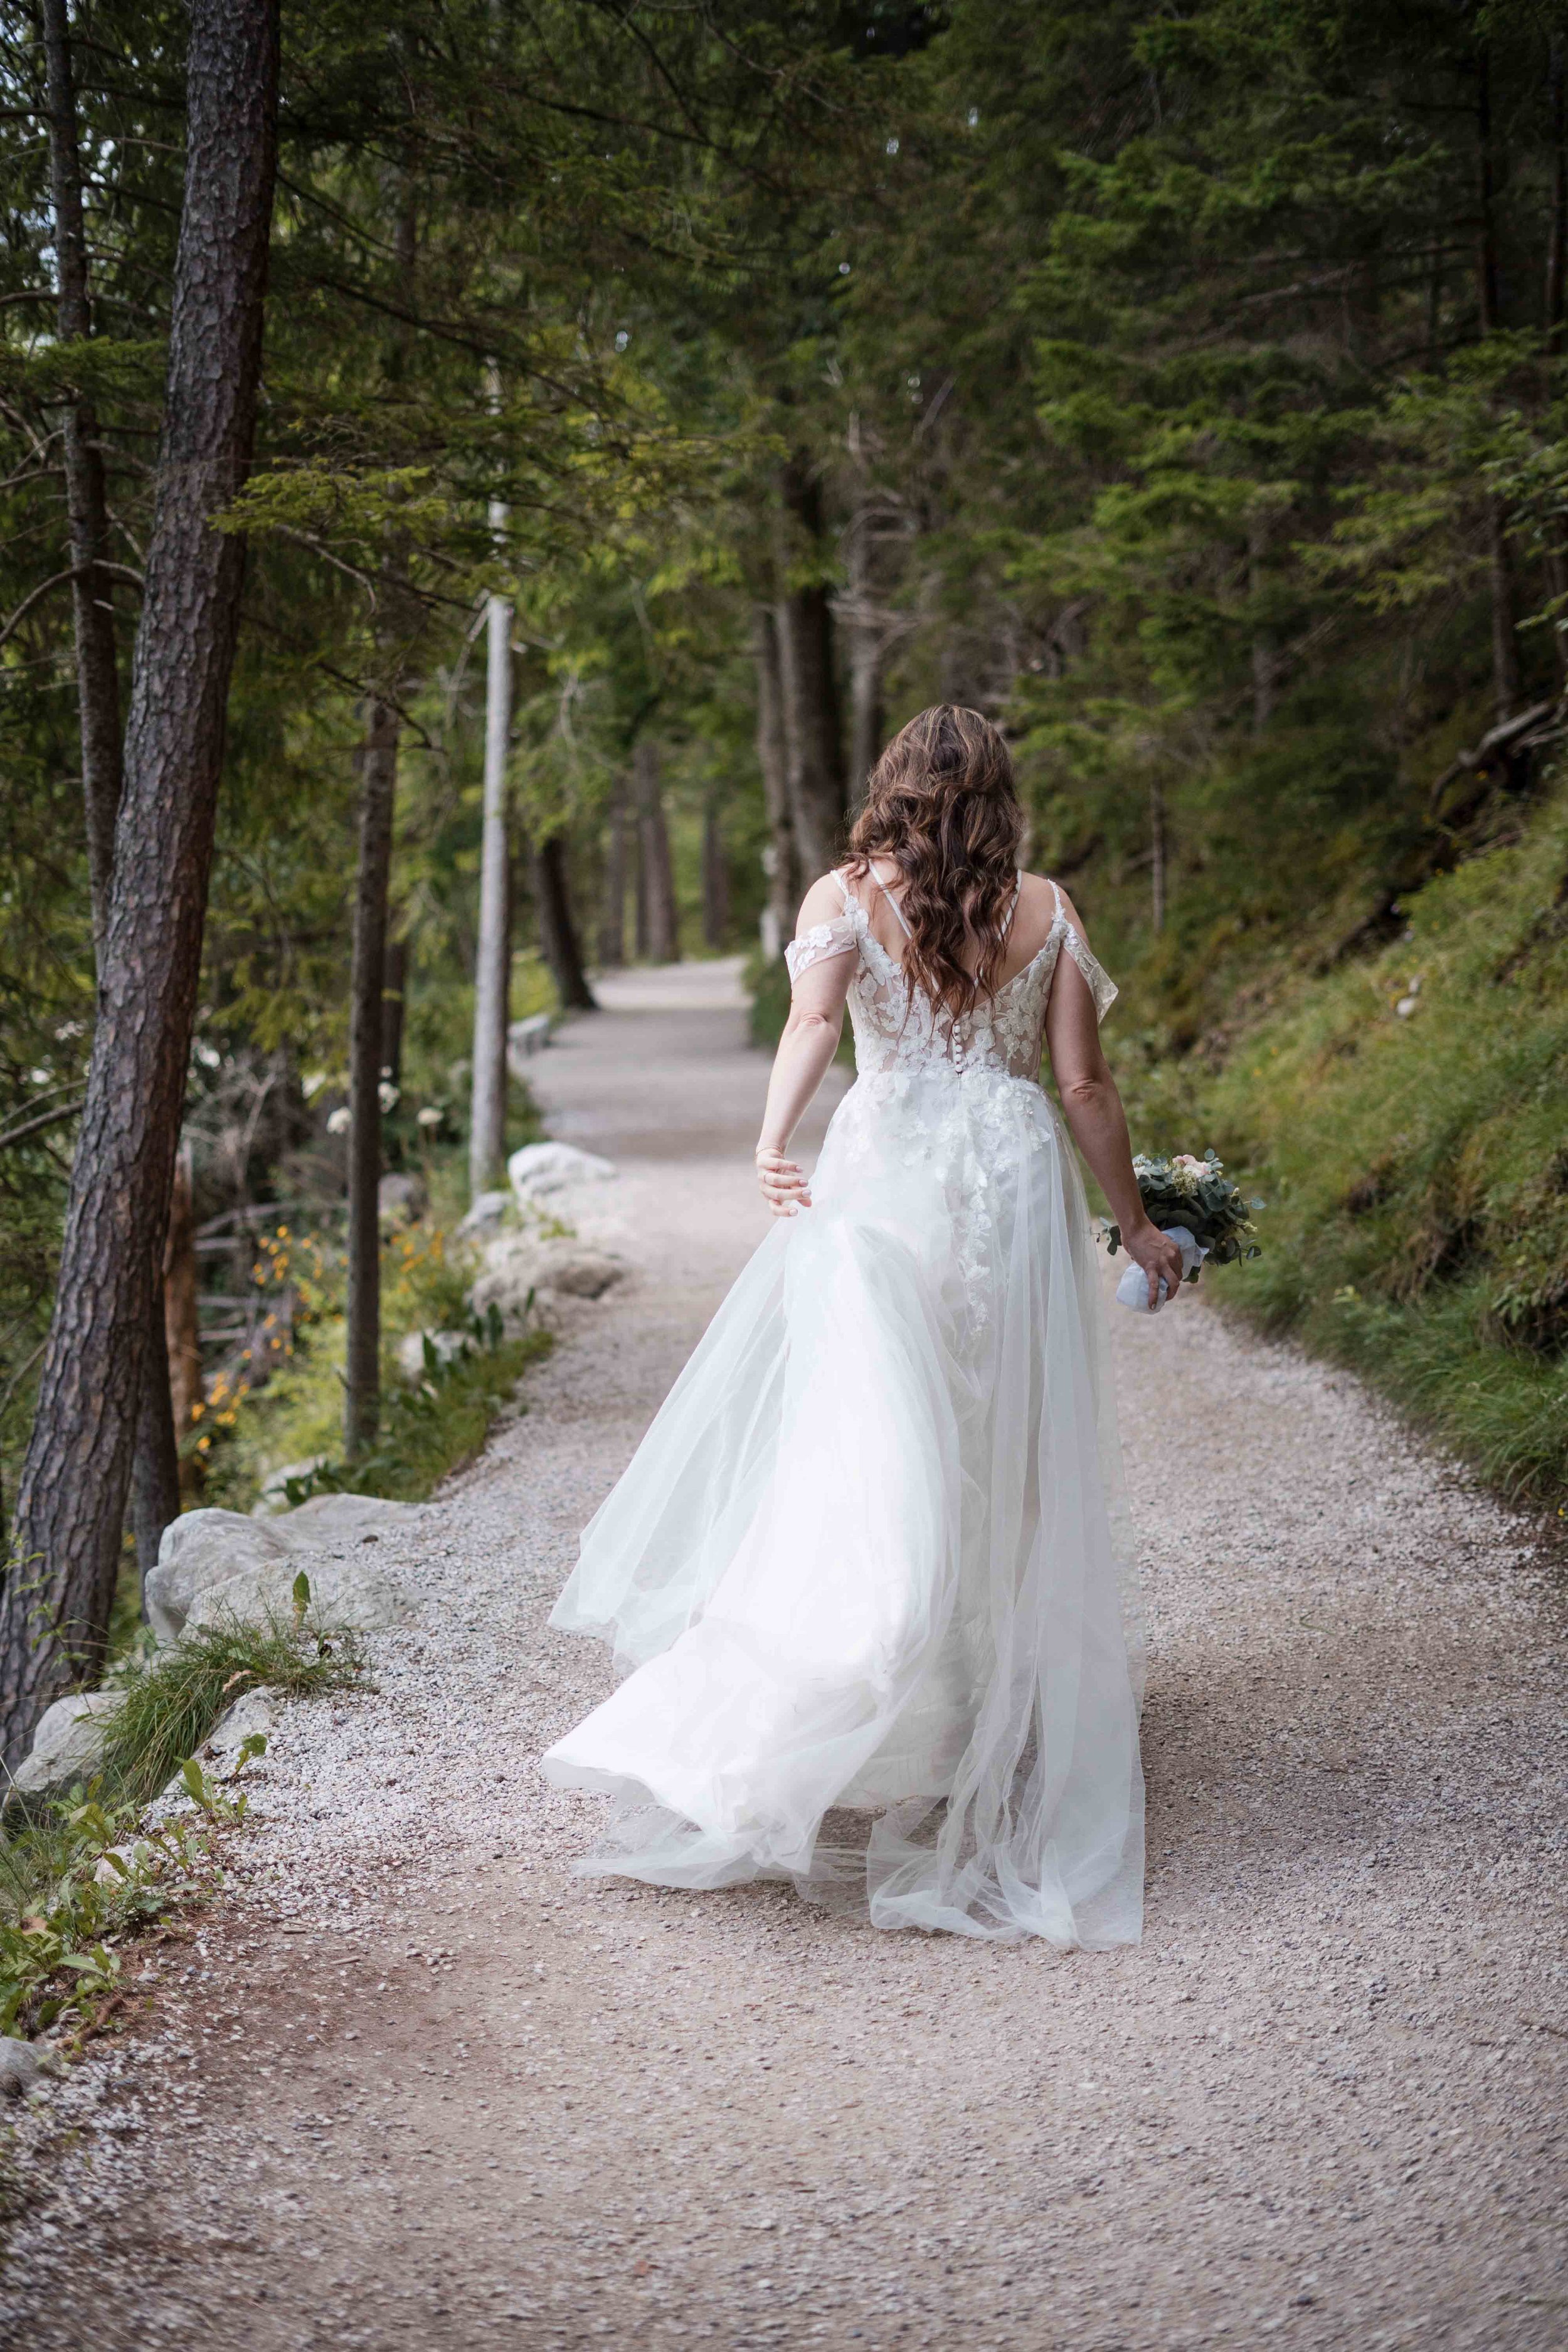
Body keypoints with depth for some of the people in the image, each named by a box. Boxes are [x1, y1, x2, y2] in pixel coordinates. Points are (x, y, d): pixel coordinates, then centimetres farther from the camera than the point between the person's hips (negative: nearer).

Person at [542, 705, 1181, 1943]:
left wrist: (773, 1142, -29)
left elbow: (813, 1019, -17)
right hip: (1016, 1183, 1)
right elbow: (1084, 1085, 5)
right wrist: (1137, 1225, 13)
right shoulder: (1047, 910, 6)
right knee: (1006, 1453, 8)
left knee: (862, 1440, -2)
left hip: (886, 1175, -1)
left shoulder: (846, 898, 3)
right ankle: (1003, 1693, 14)